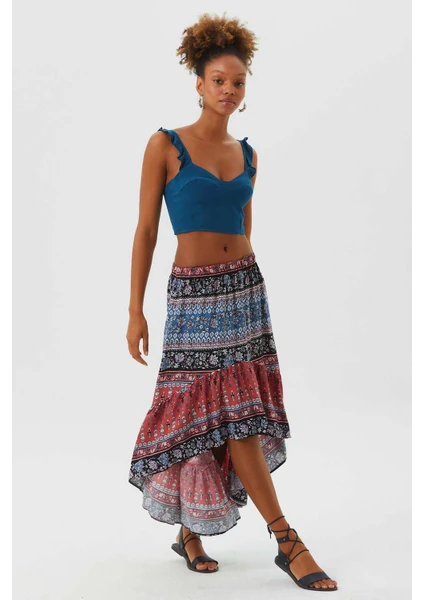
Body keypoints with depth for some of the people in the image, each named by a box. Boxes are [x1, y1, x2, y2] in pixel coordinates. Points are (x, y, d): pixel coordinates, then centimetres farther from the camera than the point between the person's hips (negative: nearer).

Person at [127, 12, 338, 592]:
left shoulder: (247, 155, 11)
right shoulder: (165, 145, -3)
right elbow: (146, 230, -4)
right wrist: (135, 310, -7)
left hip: (245, 288, 5)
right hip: (192, 293, -5)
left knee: (237, 416, 6)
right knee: (233, 417, -5)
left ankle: (191, 530, 22)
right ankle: (288, 542, 1)